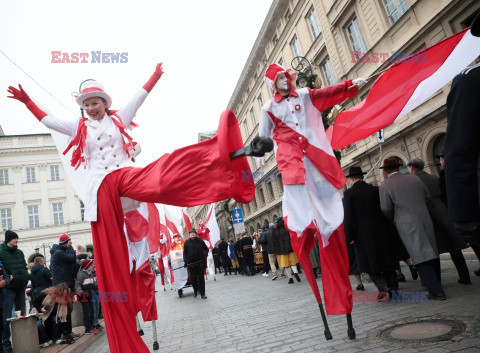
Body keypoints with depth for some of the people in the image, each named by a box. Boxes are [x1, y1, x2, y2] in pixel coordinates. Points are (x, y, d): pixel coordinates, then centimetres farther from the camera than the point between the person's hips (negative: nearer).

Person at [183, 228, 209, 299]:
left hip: (200, 263, 0)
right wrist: (185, 261, -6)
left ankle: (202, 294, 6)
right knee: (192, 278, 2)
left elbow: (206, 249, 14)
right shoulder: (187, 242, 4)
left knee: (201, 278, 1)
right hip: (191, 263, 0)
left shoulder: (200, 241, 6)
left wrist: (205, 256, -1)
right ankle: (195, 290, 25)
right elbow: (185, 253, 5)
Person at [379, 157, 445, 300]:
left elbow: (386, 210, -8)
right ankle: (436, 284, 30)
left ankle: (436, 291, -4)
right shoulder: (415, 179, 6)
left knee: (420, 258, -2)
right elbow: (428, 198, 12)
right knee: (432, 252, 16)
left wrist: (394, 219, 13)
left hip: (407, 225, -5)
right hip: (425, 220, 5)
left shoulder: (384, 187, -7)